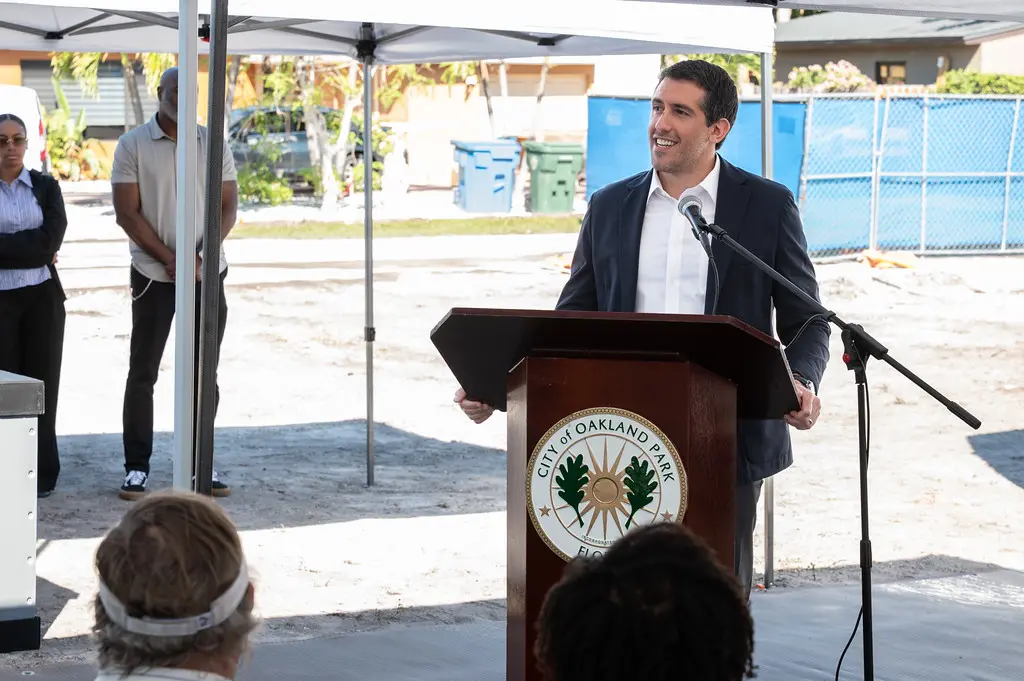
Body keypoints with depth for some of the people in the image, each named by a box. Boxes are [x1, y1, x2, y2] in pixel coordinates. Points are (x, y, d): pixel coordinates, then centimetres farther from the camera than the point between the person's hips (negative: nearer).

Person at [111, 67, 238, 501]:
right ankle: (137, 467, 6)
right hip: (153, 276, -2)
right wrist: (168, 257, -14)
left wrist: (200, 252, -12)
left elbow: (228, 206, 4)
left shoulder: (213, 144, 6)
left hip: (207, 275, 2)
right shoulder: (132, 146, -1)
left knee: (203, 375, 6)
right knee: (142, 373, 0)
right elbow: (127, 212, -6)